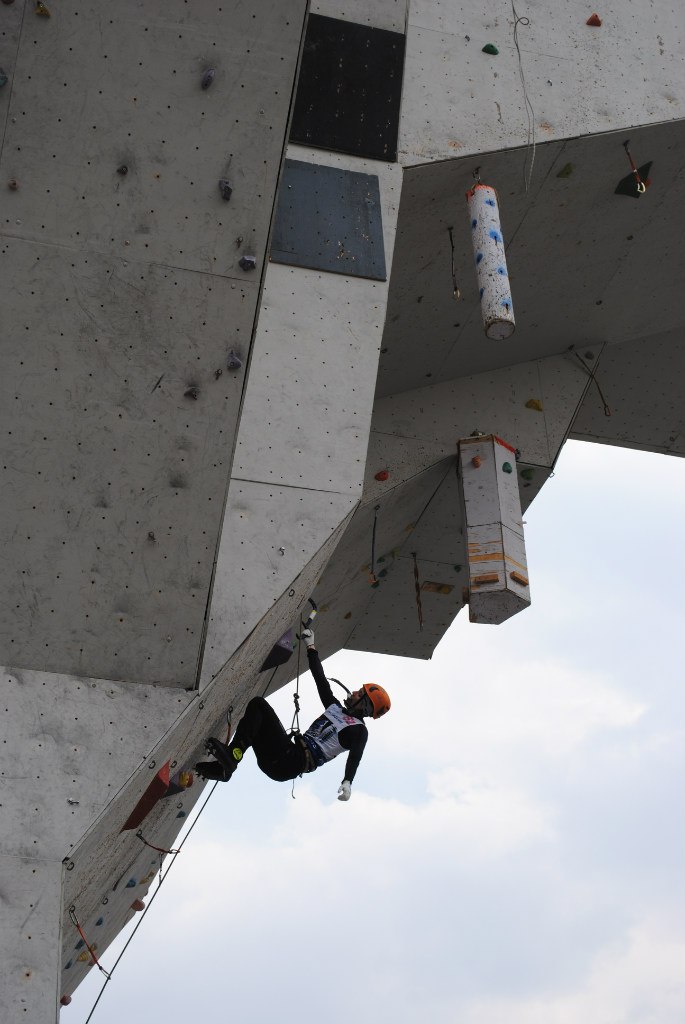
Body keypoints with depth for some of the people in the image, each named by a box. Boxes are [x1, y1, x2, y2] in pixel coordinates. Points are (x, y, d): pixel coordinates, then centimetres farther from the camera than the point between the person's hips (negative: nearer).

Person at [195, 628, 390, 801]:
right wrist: (311, 647, 34)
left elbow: (355, 757, -21)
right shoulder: (336, 708, 25)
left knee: (258, 704, -14)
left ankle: (232, 756, -27)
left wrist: (347, 782, -41)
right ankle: (223, 766, -4)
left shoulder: (359, 731, -1)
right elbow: (321, 679, 31)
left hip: (290, 763, -9)